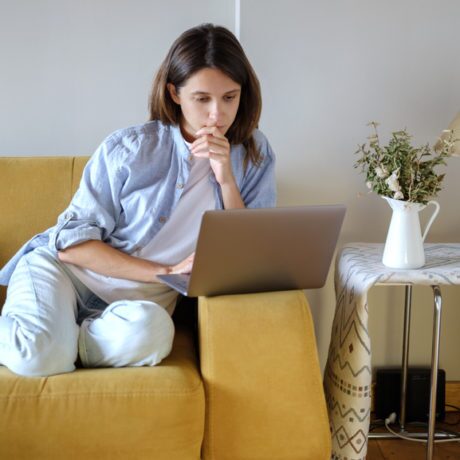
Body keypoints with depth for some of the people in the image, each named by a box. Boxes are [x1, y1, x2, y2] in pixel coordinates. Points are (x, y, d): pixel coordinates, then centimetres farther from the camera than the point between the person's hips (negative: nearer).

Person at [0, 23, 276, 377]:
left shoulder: (255, 154, 0)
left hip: (140, 299, 2)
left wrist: (226, 179, -18)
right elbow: (72, 243, -8)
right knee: (38, 356, -32)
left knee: (148, 333, -35)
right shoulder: (128, 149, -9)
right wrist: (166, 272, -17)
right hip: (61, 270, -2)